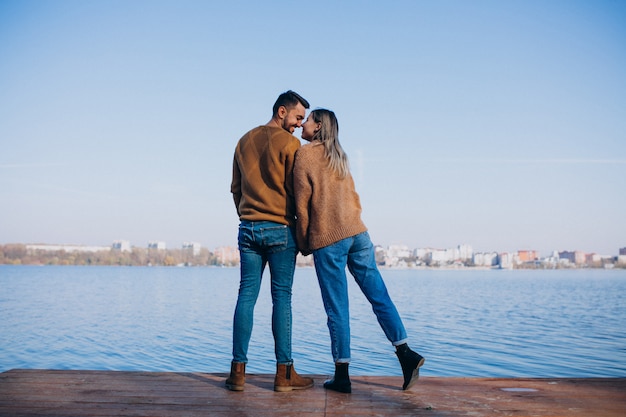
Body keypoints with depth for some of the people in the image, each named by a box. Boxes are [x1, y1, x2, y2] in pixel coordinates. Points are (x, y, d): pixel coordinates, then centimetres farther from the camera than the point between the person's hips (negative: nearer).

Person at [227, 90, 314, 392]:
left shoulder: (244, 141, 14)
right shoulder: (289, 143, -6)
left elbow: (235, 188, 17)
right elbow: (297, 190, -7)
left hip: (248, 228, 5)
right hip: (280, 228, -5)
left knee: (246, 295, 6)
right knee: (281, 297, -1)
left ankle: (238, 370, 6)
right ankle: (284, 372, 5)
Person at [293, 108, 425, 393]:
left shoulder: (304, 154, -1)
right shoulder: (339, 156, 19)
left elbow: (302, 204, -5)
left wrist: (304, 244, 2)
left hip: (327, 239, -6)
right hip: (357, 233, 6)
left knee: (337, 308, -2)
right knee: (379, 295, 7)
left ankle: (342, 375, 5)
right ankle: (405, 353, 2)